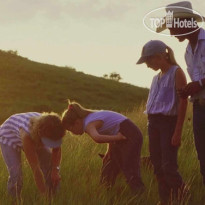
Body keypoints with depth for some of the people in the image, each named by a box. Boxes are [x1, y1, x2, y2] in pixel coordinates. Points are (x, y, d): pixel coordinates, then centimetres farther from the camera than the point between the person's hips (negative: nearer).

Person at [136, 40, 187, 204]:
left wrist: (178, 132, -16)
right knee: (158, 166, 7)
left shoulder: (176, 73, -6)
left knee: (168, 167, -12)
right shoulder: (156, 78, 17)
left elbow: (183, 102, -11)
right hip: (153, 123, 8)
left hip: (169, 122, -8)